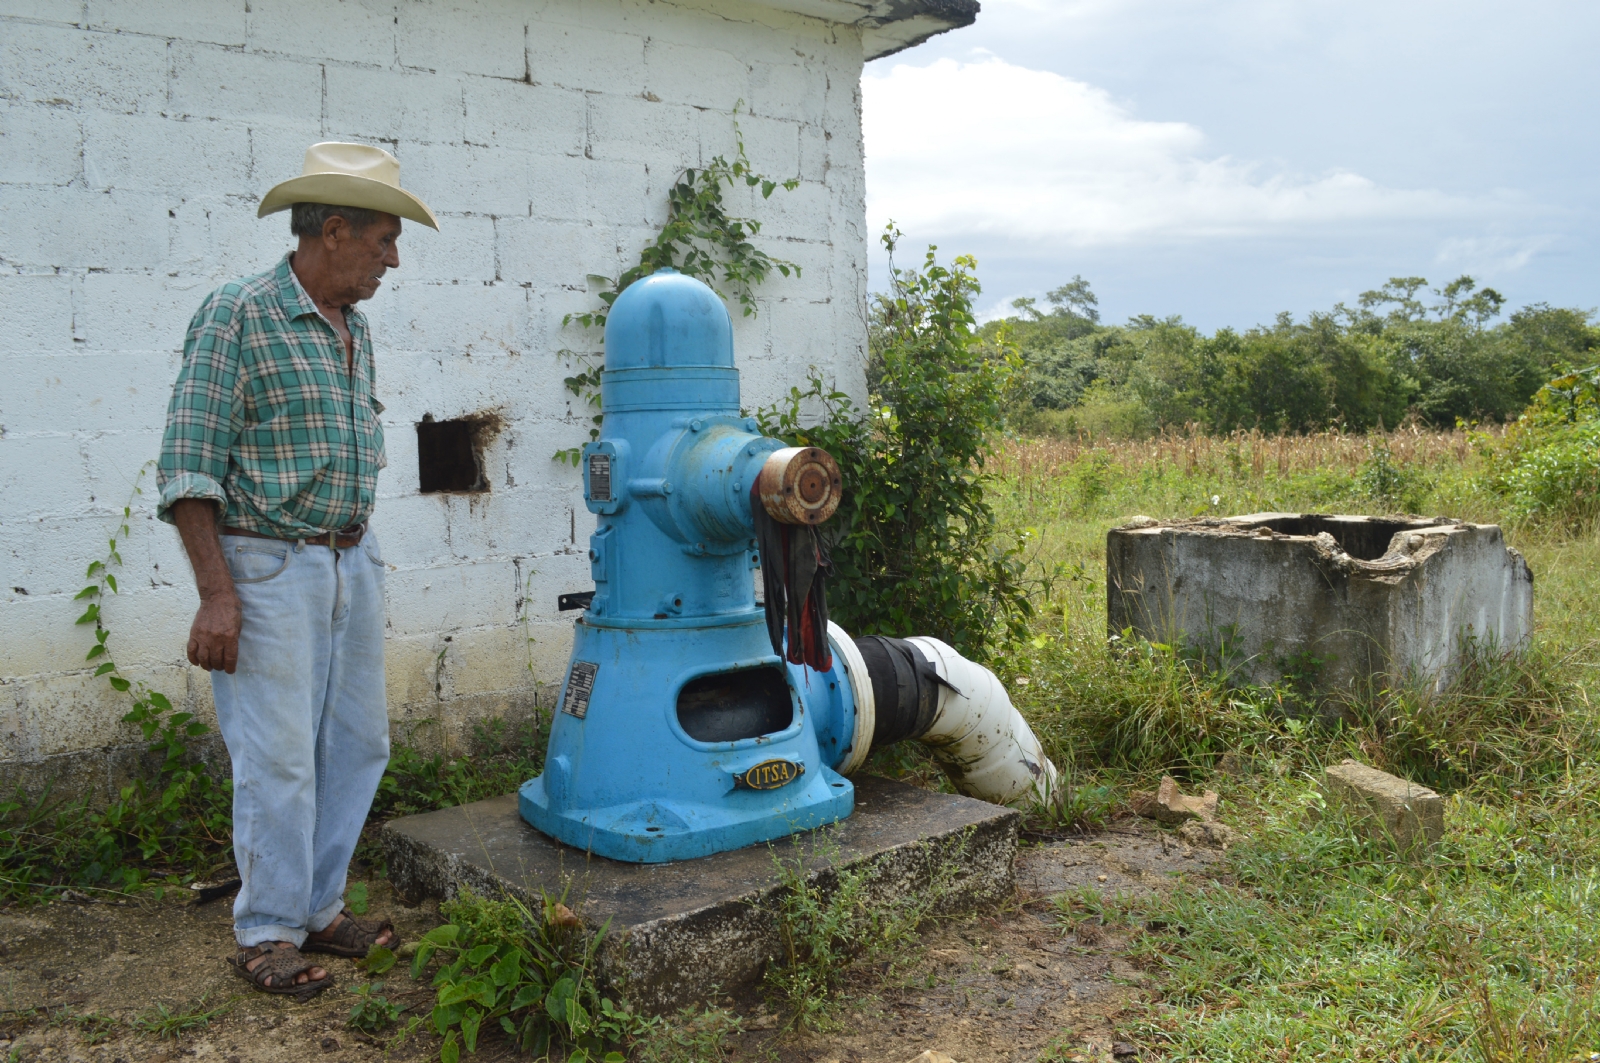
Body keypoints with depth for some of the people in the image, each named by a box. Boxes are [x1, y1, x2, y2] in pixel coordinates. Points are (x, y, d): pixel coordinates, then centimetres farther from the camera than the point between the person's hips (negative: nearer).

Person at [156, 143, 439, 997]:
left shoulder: (355, 329, 12)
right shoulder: (238, 315, -11)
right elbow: (188, 466, -14)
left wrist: (360, 557, 17)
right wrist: (215, 596, -19)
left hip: (351, 562, 8)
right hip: (269, 569, -8)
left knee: (357, 744, 11)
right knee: (279, 759, -1)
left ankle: (321, 909, 25)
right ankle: (268, 935, 15)